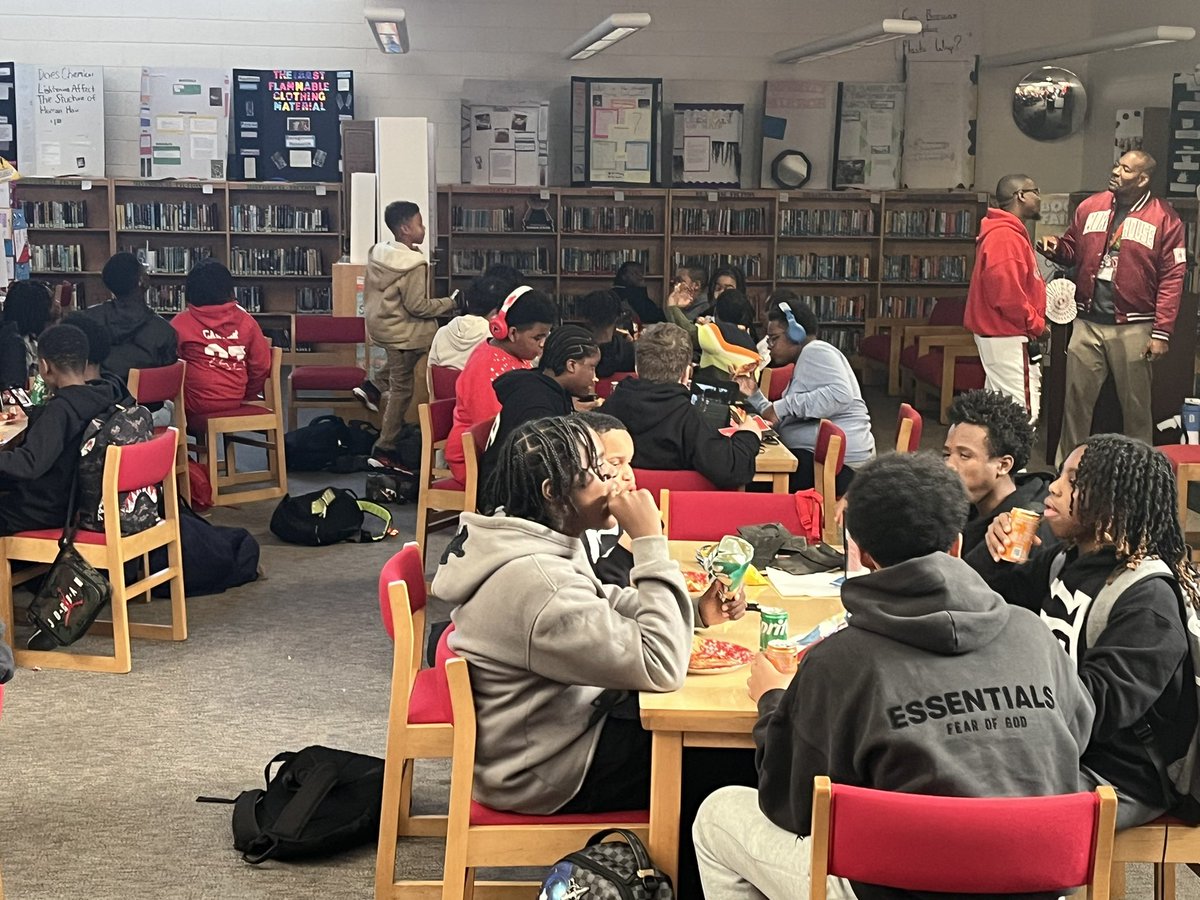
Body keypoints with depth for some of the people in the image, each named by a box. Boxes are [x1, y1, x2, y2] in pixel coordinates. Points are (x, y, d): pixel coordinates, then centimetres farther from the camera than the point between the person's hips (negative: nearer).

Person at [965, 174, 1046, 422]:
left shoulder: (1006, 233, 17)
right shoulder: (1005, 237, -18)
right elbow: (1007, 294, -25)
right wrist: (1037, 325, -13)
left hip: (1001, 335, 11)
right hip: (1010, 340, -11)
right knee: (1022, 415, -10)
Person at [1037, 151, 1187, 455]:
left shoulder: (1164, 219, -5)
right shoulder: (1090, 207, 7)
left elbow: (1172, 278, -8)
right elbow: (1072, 251, 18)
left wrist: (1161, 333, -13)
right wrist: (1056, 248, -7)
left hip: (1133, 328, -3)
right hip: (1087, 324, 4)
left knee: (1136, 406, 7)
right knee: (1076, 400, 8)